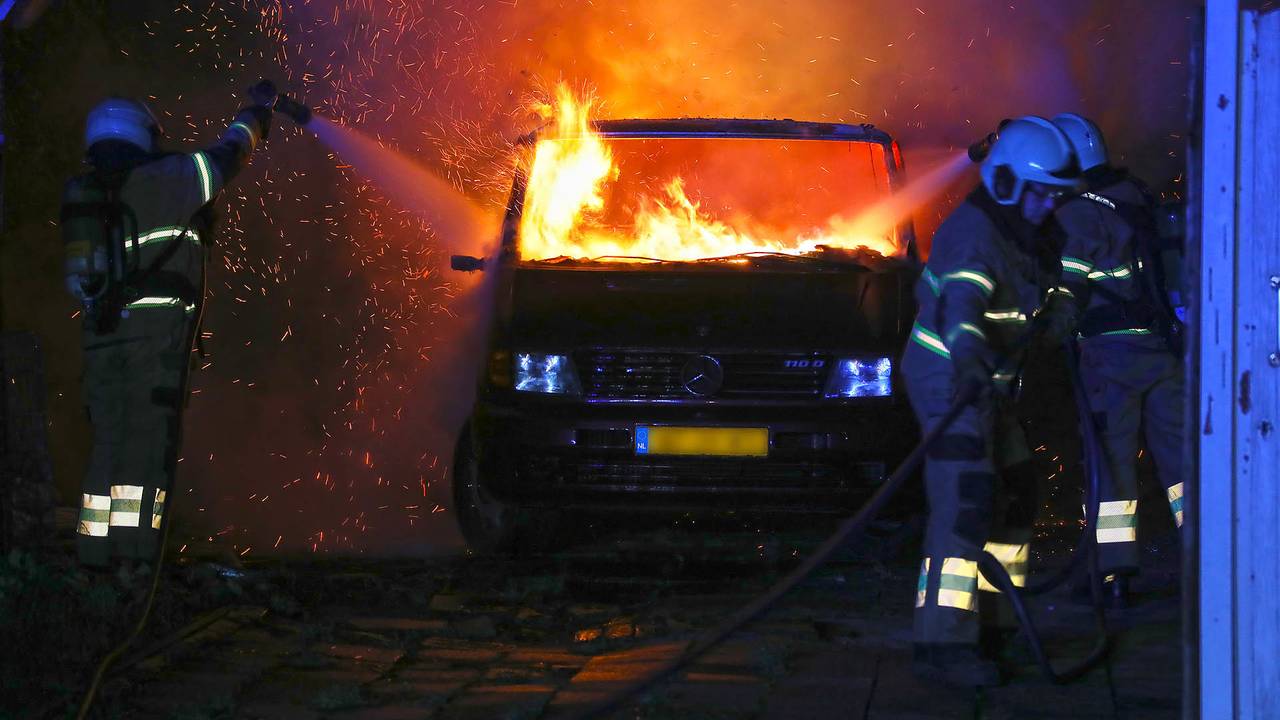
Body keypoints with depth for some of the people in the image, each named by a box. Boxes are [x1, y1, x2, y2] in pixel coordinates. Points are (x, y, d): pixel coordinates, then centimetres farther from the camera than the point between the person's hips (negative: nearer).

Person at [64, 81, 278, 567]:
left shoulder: (82, 194, 19)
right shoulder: (163, 180, 2)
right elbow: (227, 154, 15)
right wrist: (258, 109, 31)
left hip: (100, 332, 6)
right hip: (156, 325, -6)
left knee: (109, 440, 7)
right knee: (149, 436, -9)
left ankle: (96, 557, 1)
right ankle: (134, 557, -18)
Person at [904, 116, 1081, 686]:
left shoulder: (1018, 233, 11)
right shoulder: (973, 232, -20)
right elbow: (959, 303, -38)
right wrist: (969, 362, -53)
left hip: (983, 381, 10)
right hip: (948, 379, -10)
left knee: (1011, 501, 15)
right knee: (964, 506, -20)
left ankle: (983, 620, 25)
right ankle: (943, 644, -25)